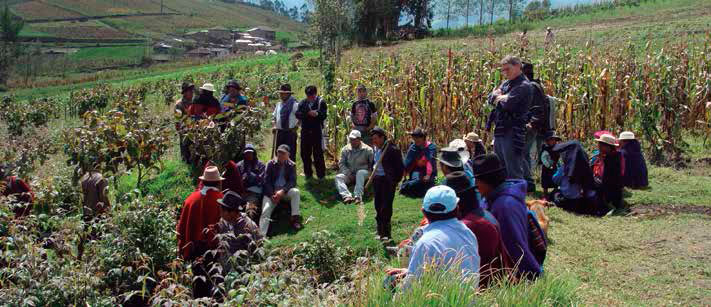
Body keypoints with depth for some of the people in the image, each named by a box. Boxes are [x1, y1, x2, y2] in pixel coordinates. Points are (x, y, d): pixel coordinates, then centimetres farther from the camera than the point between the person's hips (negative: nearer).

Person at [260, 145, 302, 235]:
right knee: (265, 211, -23)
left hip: (285, 191, 1)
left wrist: (282, 191, -22)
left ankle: (295, 218, -28)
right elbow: (267, 181, -1)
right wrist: (272, 195, -17)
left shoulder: (291, 165, 5)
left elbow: (292, 181, -4)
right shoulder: (271, 164, 5)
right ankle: (261, 235, -36)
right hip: (271, 192, -1)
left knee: (295, 192, -31)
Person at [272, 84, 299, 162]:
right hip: (279, 132, 6)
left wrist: (296, 127, -9)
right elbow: (274, 116, 24)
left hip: (291, 132, -6)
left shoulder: (294, 104, -6)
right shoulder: (279, 104, 14)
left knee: (290, 153, -3)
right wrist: (274, 125, 9)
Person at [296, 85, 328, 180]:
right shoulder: (302, 103, 11)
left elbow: (324, 115, -8)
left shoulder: (321, 102, 1)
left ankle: (321, 175, 9)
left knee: (318, 154, -1)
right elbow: (297, 114, -3)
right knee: (305, 153, 9)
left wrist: (316, 114, -26)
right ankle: (308, 174, 22)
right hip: (305, 131, 4)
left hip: (317, 131, -4)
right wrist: (308, 113, -16)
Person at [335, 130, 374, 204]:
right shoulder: (345, 149, 7)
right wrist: (349, 174, -11)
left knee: (360, 173, -37)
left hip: (362, 172, -3)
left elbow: (371, 164, -5)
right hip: (348, 174, 3)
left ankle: (358, 196, -49)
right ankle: (346, 196, -48)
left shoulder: (367, 149, -3)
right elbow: (341, 163, 3)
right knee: (338, 177, -25)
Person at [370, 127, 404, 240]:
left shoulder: (392, 149, -14)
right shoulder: (376, 149, 9)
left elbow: (400, 167, -9)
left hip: (388, 180, -7)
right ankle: (381, 232, 21)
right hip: (377, 179, 7)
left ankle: (386, 233, 1)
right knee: (378, 205, 10)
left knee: (386, 206, -6)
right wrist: (372, 176, 11)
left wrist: (395, 181, -10)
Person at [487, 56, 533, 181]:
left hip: (513, 133, -9)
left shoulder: (523, 86, -11)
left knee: (514, 172, -6)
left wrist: (498, 98, -1)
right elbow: (491, 98, 10)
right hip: (499, 131, 9)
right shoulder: (506, 83, 17)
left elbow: (507, 104, -21)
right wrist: (502, 97, -9)